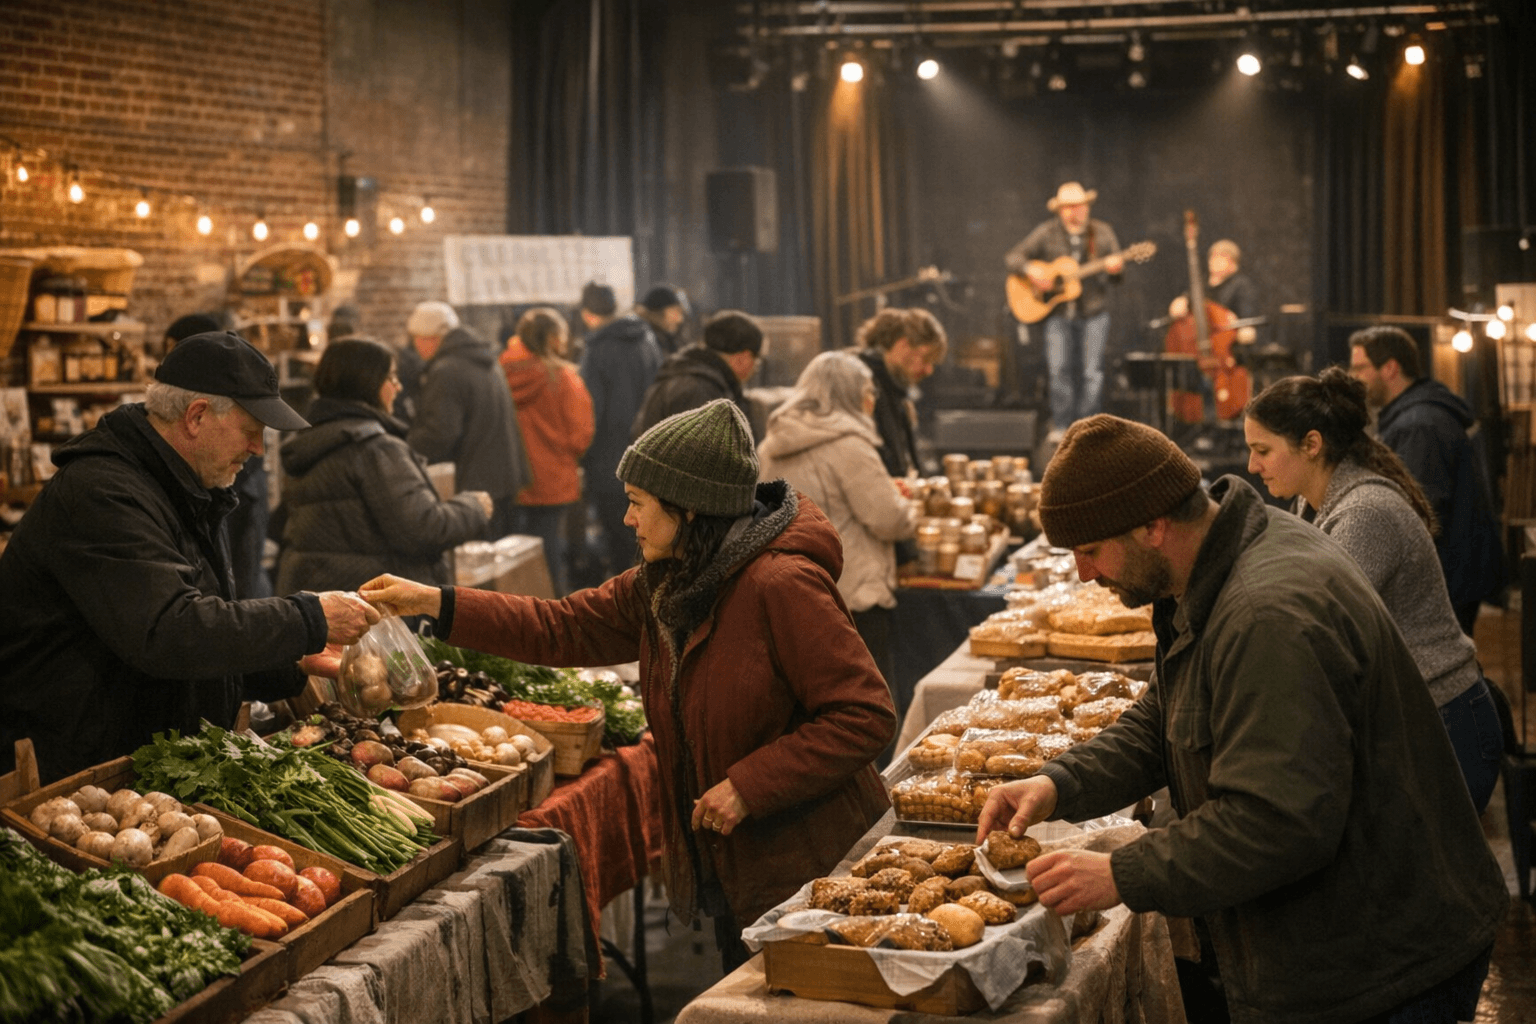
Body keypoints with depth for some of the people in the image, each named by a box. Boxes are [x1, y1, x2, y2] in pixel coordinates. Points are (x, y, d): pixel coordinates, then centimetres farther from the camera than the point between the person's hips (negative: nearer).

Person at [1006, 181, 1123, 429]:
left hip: (1093, 313, 0)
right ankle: (1061, 427, 5)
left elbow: (1118, 273, 8)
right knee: (1059, 370, -7)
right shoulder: (1047, 233, 4)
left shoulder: (1102, 232, 6)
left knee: (1091, 372, -3)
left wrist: (1116, 267, -16)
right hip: (1058, 314, 0)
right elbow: (1013, 257, 4)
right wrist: (1030, 270, -16)